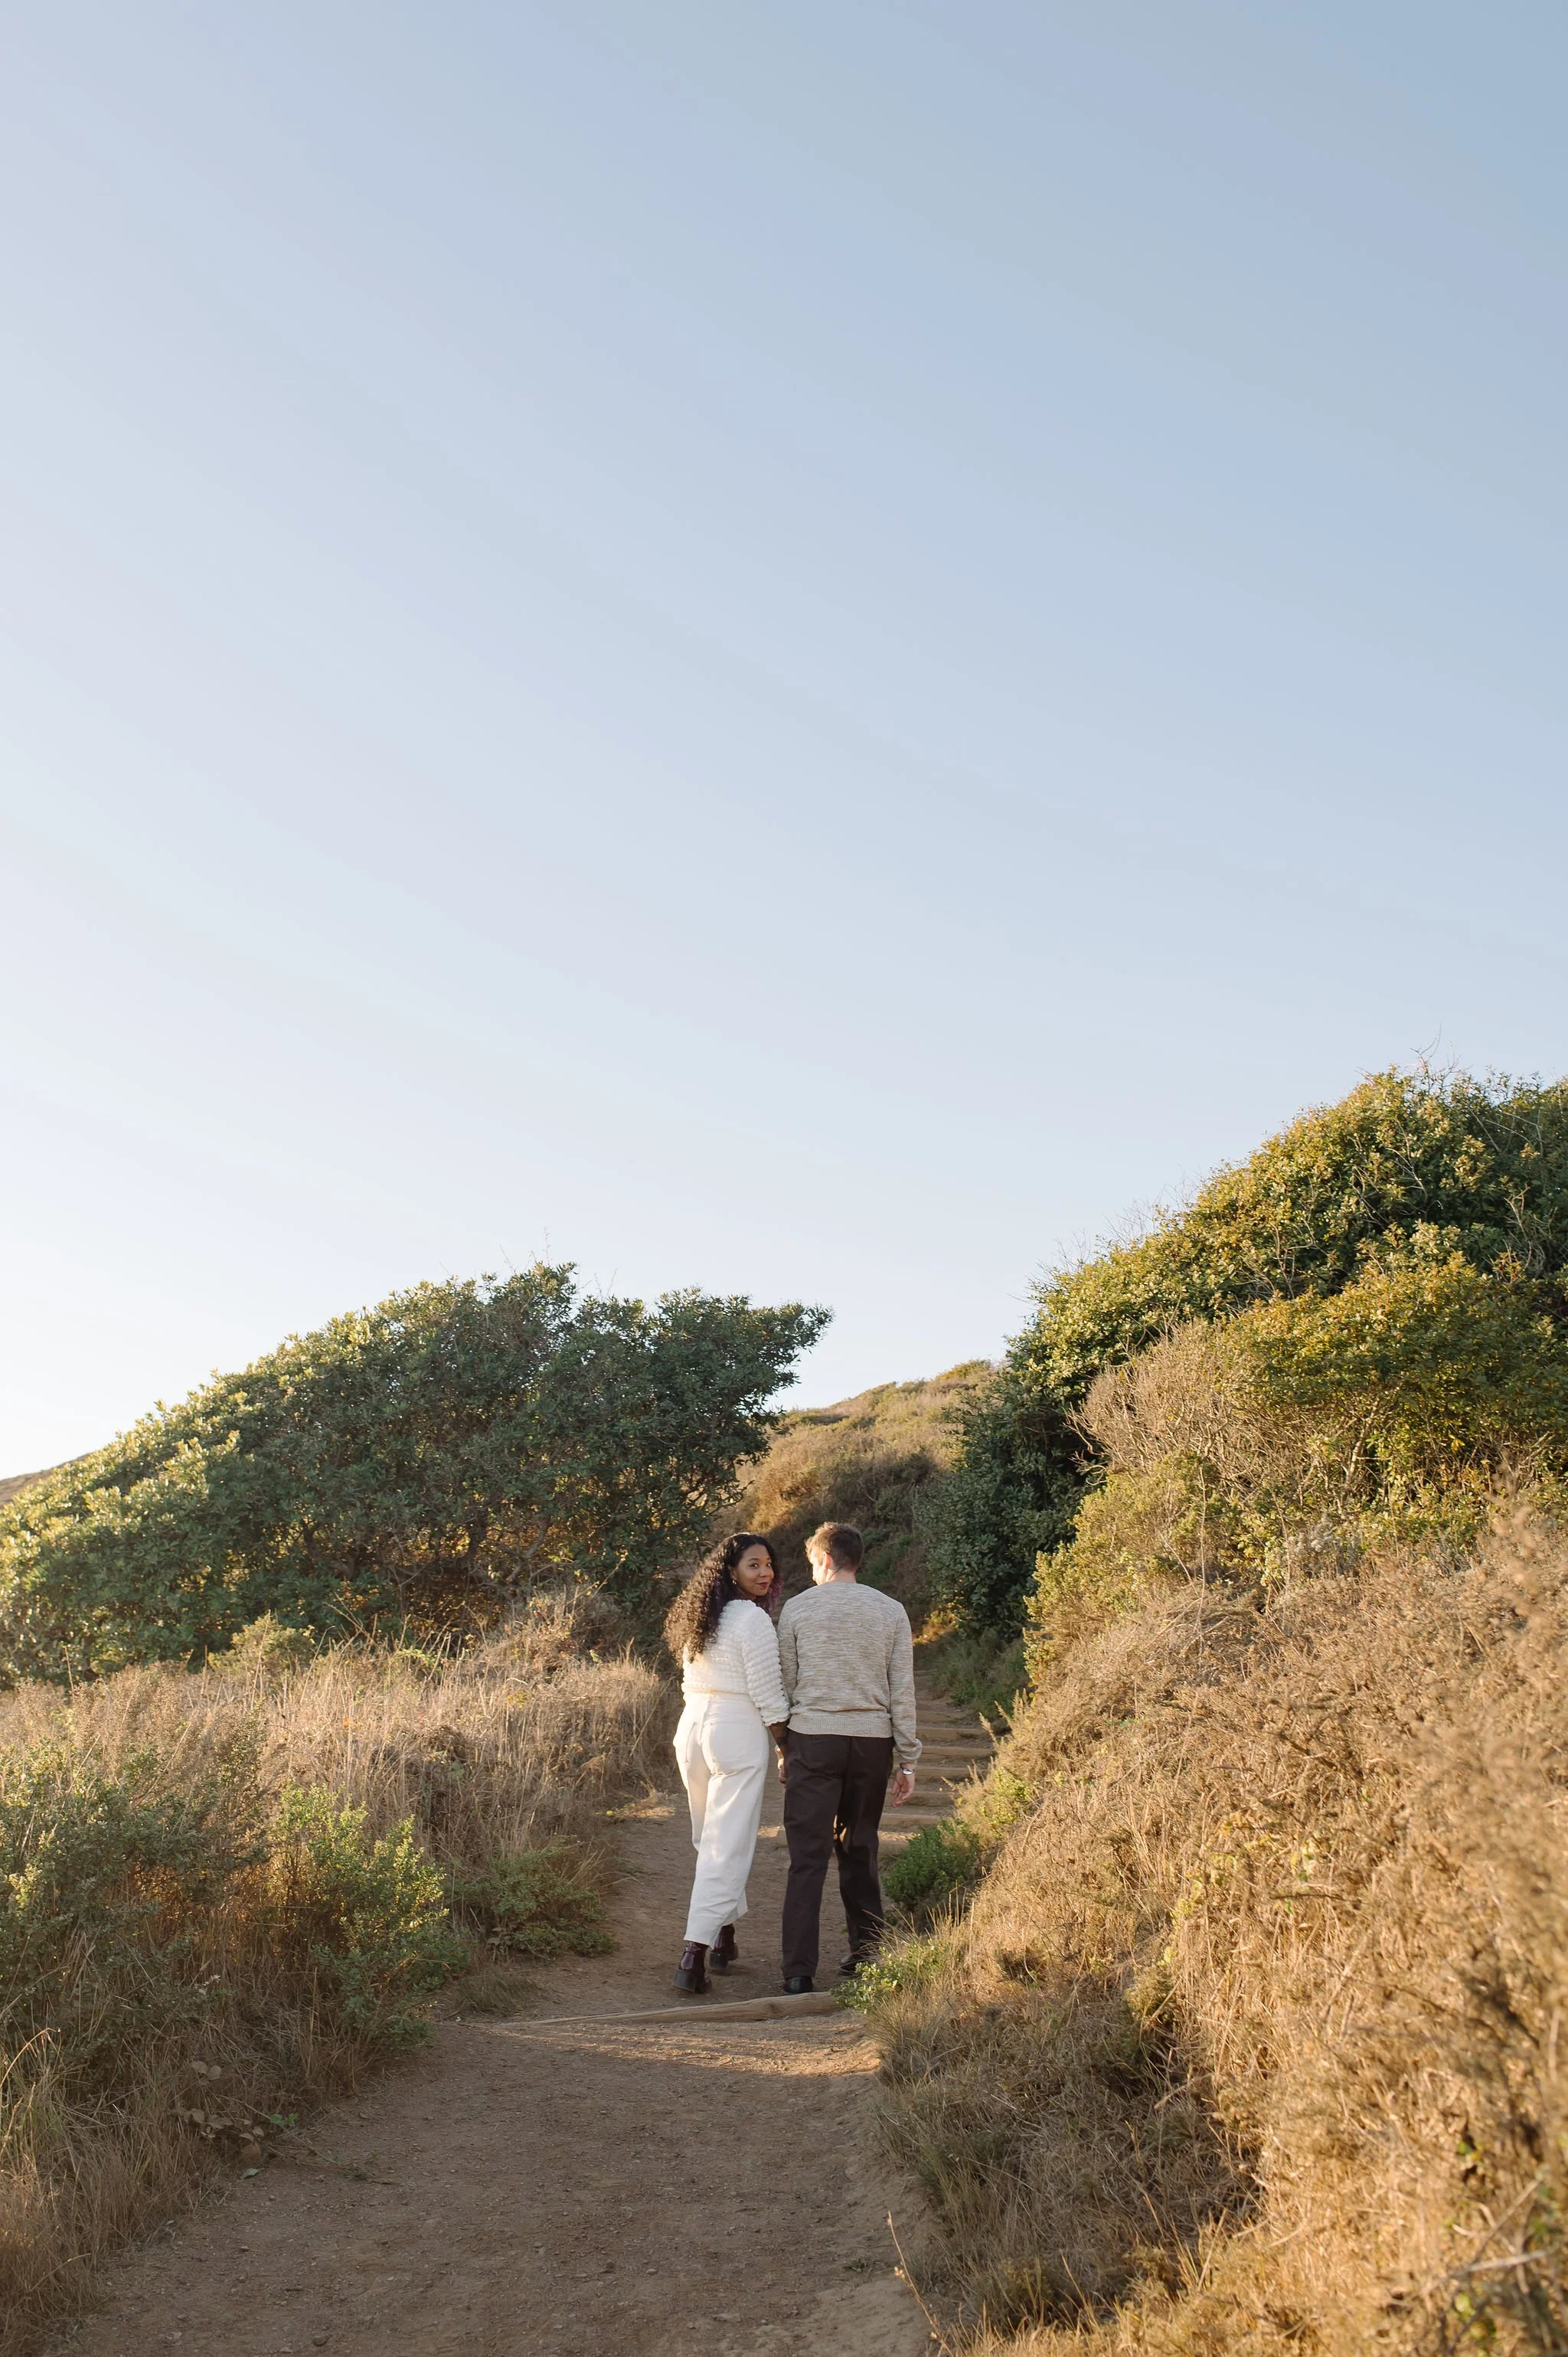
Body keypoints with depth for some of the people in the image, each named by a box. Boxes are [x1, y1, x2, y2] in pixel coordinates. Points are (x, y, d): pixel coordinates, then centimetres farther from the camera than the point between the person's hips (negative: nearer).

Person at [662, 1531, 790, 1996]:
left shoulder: (698, 1617, 12)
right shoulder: (753, 1619, -12)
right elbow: (768, 1696, -12)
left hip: (692, 1727, 8)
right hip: (737, 1732, -8)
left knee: (709, 1839, 20)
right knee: (728, 1845, -5)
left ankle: (724, 1938, 31)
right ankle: (694, 1957, -10)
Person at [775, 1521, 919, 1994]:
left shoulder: (796, 1609, 2)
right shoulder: (892, 1611, 5)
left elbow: (784, 1685, 6)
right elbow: (902, 1691, 4)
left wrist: (783, 1750, 15)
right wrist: (908, 1760, 9)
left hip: (813, 1740, -2)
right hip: (872, 1742, 2)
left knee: (807, 1857, -1)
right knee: (859, 1850, 16)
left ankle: (799, 1972, -6)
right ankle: (866, 1954, 21)